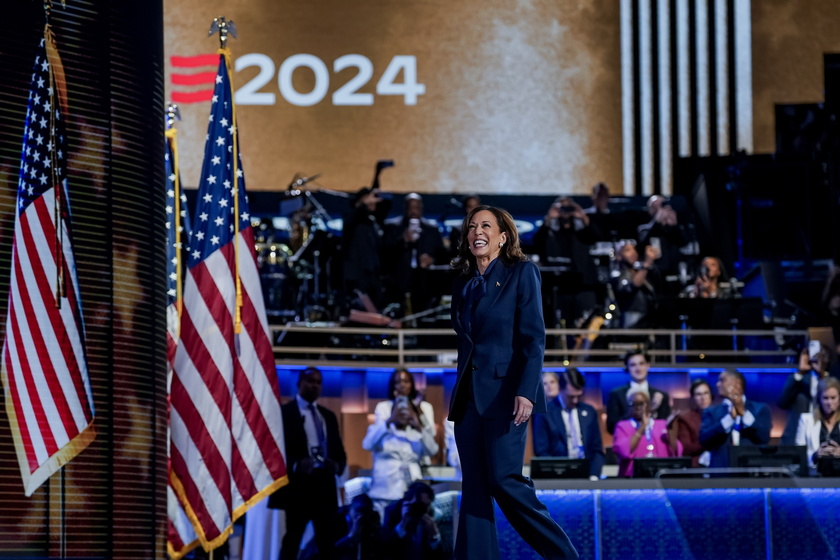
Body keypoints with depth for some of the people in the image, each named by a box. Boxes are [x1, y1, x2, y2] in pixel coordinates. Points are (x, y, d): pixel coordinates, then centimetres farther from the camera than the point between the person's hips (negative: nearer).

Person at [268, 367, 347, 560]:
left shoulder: (328, 416, 20)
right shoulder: (283, 412, 1)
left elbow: (339, 451, 19)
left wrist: (337, 465, -4)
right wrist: (295, 465, -23)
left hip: (324, 486, 6)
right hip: (298, 486, -6)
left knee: (327, 542, 4)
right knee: (292, 540, -5)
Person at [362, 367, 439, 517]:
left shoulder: (424, 408, 13)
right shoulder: (383, 408, 9)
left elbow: (432, 450, 1)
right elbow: (368, 444, -7)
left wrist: (420, 426, -13)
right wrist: (389, 421, -19)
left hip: (414, 476, 1)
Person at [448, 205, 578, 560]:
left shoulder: (522, 273, -1)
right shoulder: (463, 283, 16)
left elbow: (534, 337, -9)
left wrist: (526, 391, -18)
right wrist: (457, 394, 15)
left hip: (504, 392, -6)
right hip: (469, 394, 6)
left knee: (504, 480, -12)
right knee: (474, 486, 2)